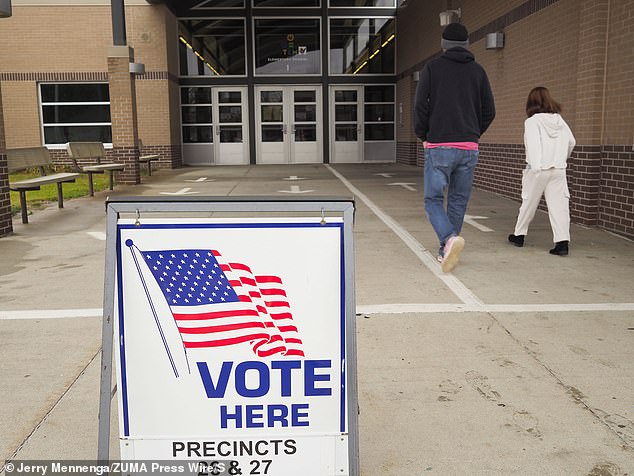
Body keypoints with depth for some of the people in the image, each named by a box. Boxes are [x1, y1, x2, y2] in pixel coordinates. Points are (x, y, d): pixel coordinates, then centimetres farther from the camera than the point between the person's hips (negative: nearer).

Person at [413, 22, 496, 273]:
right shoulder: (477, 71, 10)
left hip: (439, 147, -3)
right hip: (469, 148, 3)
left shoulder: (432, 68, 2)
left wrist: (423, 136, 8)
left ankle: (449, 238, -22)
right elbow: (489, 111, 7)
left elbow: (421, 106, -6)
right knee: (458, 200, 12)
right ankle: (446, 252, 16)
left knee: (433, 200, 3)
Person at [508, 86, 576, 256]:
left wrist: (535, 167, -21)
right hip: (559, 170, 4)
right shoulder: (560, 120, 9)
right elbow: (571, 142, 16)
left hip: (538, 169, -3)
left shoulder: (532, 121, -7)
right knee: (559, 205, 0)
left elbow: (533, 144, -19)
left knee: (529, 203, 11)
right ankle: (562, 242, -7)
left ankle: (519, 235, 26)